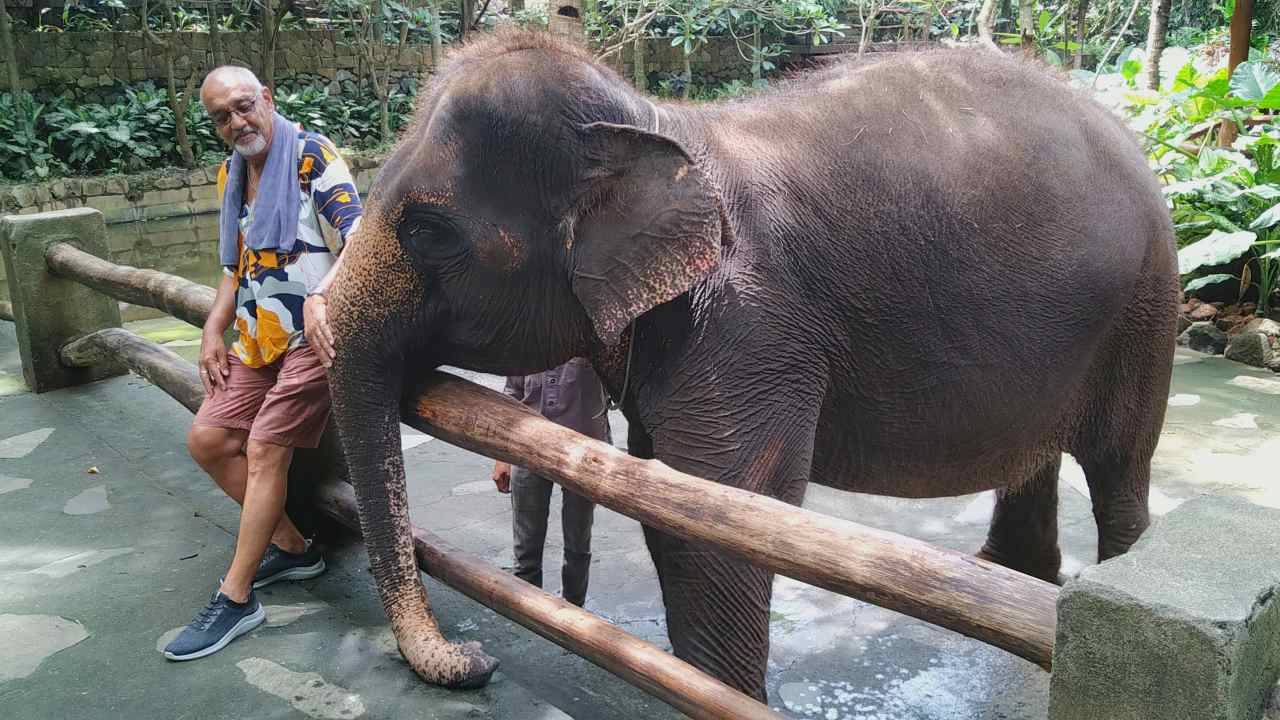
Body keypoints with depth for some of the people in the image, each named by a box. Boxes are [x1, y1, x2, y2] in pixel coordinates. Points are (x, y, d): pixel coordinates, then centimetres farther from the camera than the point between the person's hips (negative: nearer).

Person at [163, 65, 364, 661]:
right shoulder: (230, 176, 14)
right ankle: (291, 546, 21)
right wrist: (213, 332, 8)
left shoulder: (311, 154, -10)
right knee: (208, 440, 6)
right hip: (259, 339, 9)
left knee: (264, 449, -10)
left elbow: (355, 229, -22)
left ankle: (235, 599, 2)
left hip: (316, 335, -8)